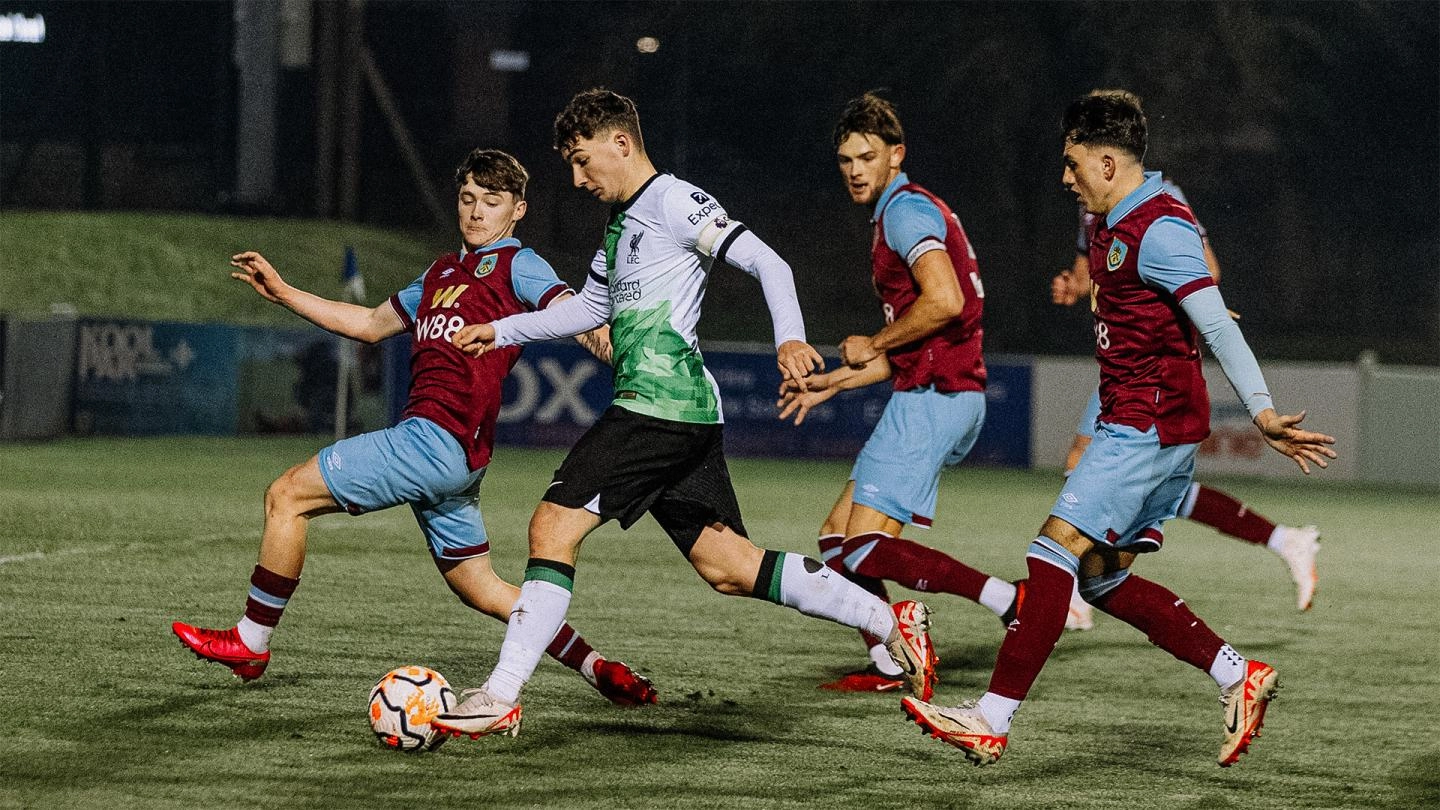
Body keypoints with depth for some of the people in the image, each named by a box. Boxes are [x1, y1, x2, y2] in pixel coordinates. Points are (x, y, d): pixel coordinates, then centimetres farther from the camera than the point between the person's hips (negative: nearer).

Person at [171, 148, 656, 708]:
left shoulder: (517, 265, -1)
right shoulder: (443, 273, 24)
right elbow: (372, 324, 32)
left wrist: (595, 332, -44)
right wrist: (282, 294, 29)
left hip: (438, 437, -9)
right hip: (449, 452, 9)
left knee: (287, 495, -3)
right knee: (478, 588, 14)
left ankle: (250, 642, 7)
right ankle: (604, 671, 17)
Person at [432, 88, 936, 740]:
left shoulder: (673, 202, -6)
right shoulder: (623, 222, 23)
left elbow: (766, 262, -14)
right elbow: (591, 307, 38)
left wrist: (789, 337, -30)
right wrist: (503, 331, 35)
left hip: (660, 404, -10)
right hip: (685, 415, 10)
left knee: (553, 525, -12)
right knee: (727, 568, 7)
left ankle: (501, 698, -12)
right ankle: (890, 620, 10)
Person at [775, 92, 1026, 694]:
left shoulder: (907, 209, -9)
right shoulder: (900, 212, 22)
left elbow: (945, 301, -25)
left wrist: (873, 345, -11)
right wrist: (833, 383, 26)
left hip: (933, 397, -10)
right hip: (943, 394, 10)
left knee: (866, 548, -15)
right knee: (837, 535, 14)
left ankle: (1013, 600, -20)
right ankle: (885, 666, 15)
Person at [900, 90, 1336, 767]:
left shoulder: (1159, 229, -15)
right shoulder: (1112, 228, 15)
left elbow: (1217, 326, -22)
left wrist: (1261, 411, -27)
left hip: (1147, 427, -10)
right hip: (1133, 425, 10)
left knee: (1056, 550, -13)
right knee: (1103, 577, 11)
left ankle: (993, 720, -15)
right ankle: (1238, 675, 14)